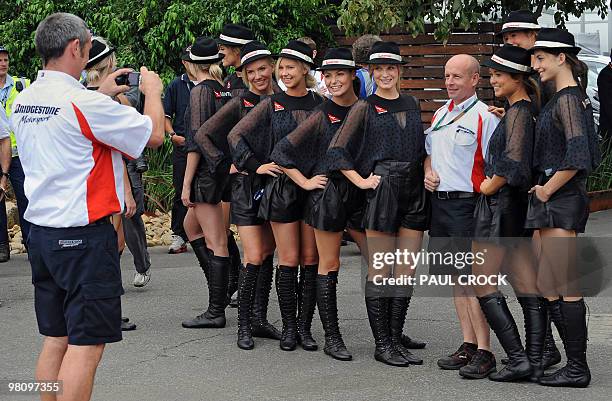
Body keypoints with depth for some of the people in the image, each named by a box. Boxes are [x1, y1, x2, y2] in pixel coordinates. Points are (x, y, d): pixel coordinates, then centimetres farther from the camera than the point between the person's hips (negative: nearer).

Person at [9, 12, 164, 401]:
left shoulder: (23, 101, 7)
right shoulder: (83, 102, -17)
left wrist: (102, 95, 22)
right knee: (86, 343, -4)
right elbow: (154, 134, -11)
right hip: (84, 236, -8)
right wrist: (152, 91, 6)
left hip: (42, 232, 8)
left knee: (56, 339, 14)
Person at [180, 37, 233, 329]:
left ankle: (216, 312, -2)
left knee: (216, 242, -6)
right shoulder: (227, 90, 9)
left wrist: (186, 183, -13)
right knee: (191, 226, 24)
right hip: (226, 168, 9)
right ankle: (219, 286, 23)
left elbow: (197, 140, -16)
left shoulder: (201, 91, -12)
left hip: (206, 171, -8)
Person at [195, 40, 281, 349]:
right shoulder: (240, 104, -6)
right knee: (254, 259, -10)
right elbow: (203, 135, -3)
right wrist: (226, 164, -7)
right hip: (246, 186, -4)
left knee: (268, 255, 9)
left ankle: (259, 318, 19)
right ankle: (244, 325, -2)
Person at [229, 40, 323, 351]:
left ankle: (304, 326, 10)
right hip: (281, 187, -1)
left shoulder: (320, 104, 5)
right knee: (289, 261, -2)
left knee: (310, 260, 3)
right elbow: (235, 136, 4)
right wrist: (255, 166, -1)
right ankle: (289, 327, 7)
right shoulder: (272, 105, 3)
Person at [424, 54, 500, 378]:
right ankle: (468, 345, 19)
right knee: (454, 275, 11)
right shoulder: (440, 114, 15)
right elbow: (428, 151, 27)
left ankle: (484, 352, -6)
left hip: (467, 205, -8)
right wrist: (428, 171, 7)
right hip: (439, 202, 8)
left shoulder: (484, 117, -9)